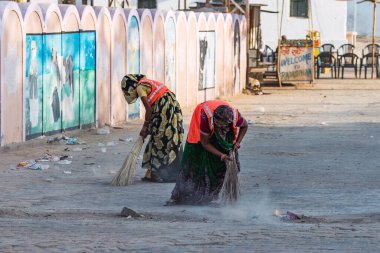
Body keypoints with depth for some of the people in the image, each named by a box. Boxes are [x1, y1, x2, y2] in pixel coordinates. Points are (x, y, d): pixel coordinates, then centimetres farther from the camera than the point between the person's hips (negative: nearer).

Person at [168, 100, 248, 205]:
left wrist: (237, 142, -19)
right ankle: (177, 197, -1)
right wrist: (220, 155, -35)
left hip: (224, 135, 3)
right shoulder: (206, 118, -44)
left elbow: (245, 126, -8)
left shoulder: (235, 117, -35)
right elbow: (205, 143, -29)